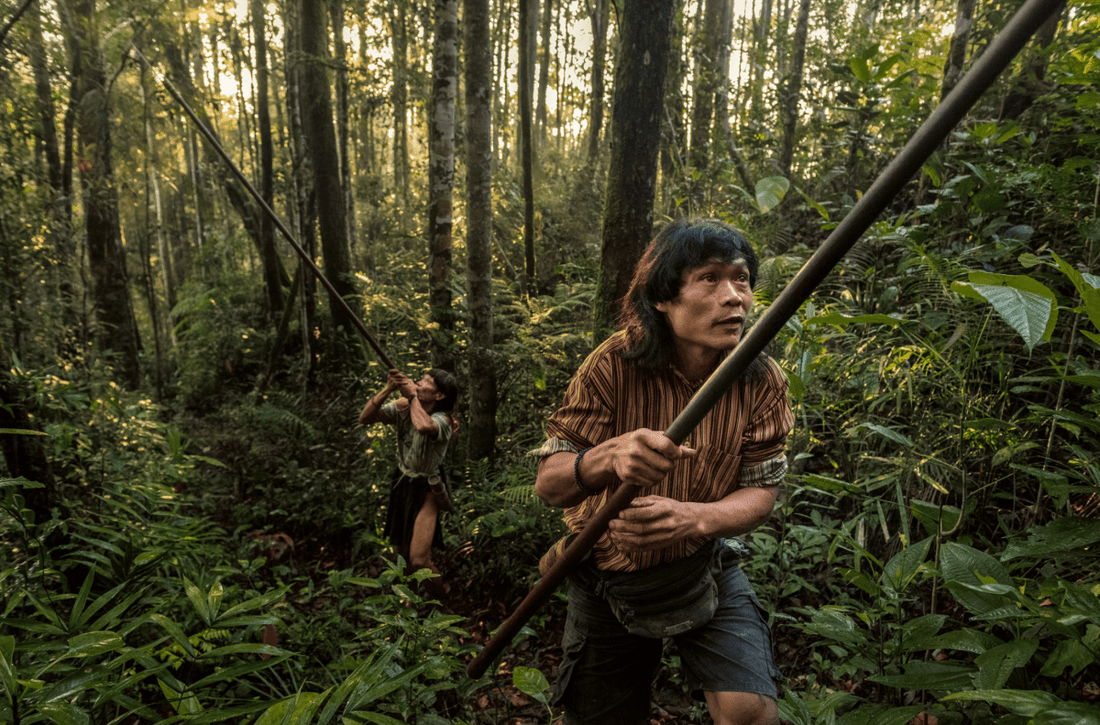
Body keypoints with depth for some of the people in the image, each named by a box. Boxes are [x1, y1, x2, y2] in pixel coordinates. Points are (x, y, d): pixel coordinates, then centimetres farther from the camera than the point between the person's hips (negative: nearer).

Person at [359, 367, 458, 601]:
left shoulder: (442, 420, -25)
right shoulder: (402, 407, -7)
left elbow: (423, 426, -49)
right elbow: (365, 417, -13)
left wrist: (412, 396, -33)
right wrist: (387, 390, -24)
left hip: (426, 491, -6)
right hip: (402, 483, 6)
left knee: (419, 561, -13)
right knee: (402, 551, 21)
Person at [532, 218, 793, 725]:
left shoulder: (762, 381, -16)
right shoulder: (613, 366, -23)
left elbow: (760, 490, -12)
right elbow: (548, 485, -24)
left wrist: (692, 518, -35)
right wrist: (608, 457, -47)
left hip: (705, 569, 1)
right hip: (607, 575, 0)